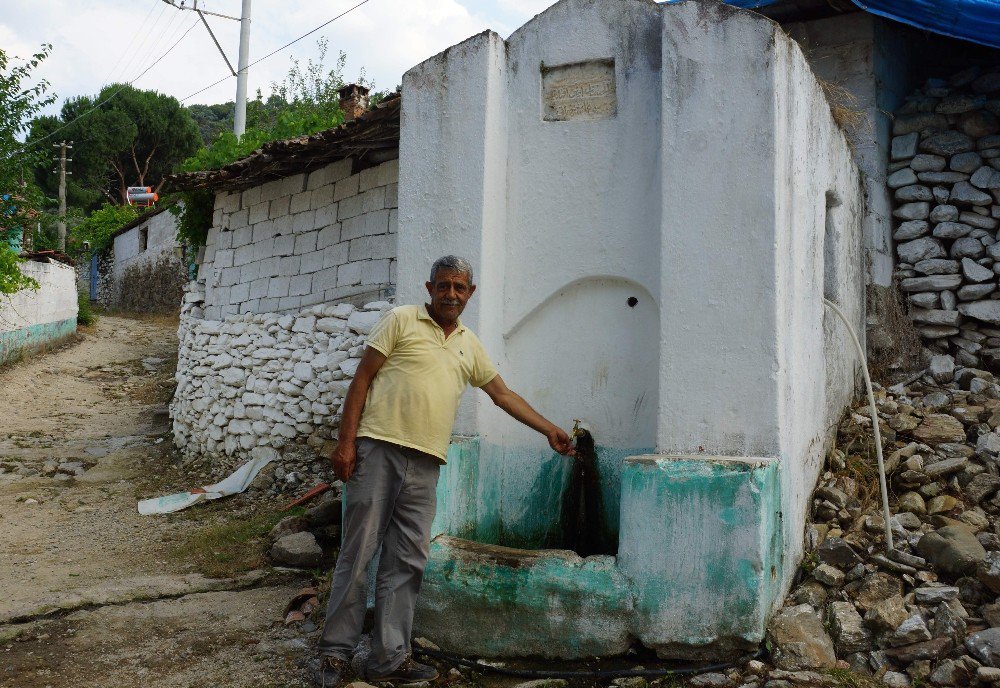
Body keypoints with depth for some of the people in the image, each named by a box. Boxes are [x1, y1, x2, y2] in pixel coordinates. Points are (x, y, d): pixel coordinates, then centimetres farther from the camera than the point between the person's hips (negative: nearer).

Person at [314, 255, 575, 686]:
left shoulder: (470, 345, 18)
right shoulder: (401, 320, 3)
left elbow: (503, 395, 26)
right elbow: (362, 378, -1)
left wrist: (549, 431, 24)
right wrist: (346, 441, -8)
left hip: (425, 464, 5)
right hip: (378, 448, -5)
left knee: (406, 562, 5)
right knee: (358, 552, -2)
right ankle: (335, 652, 9)